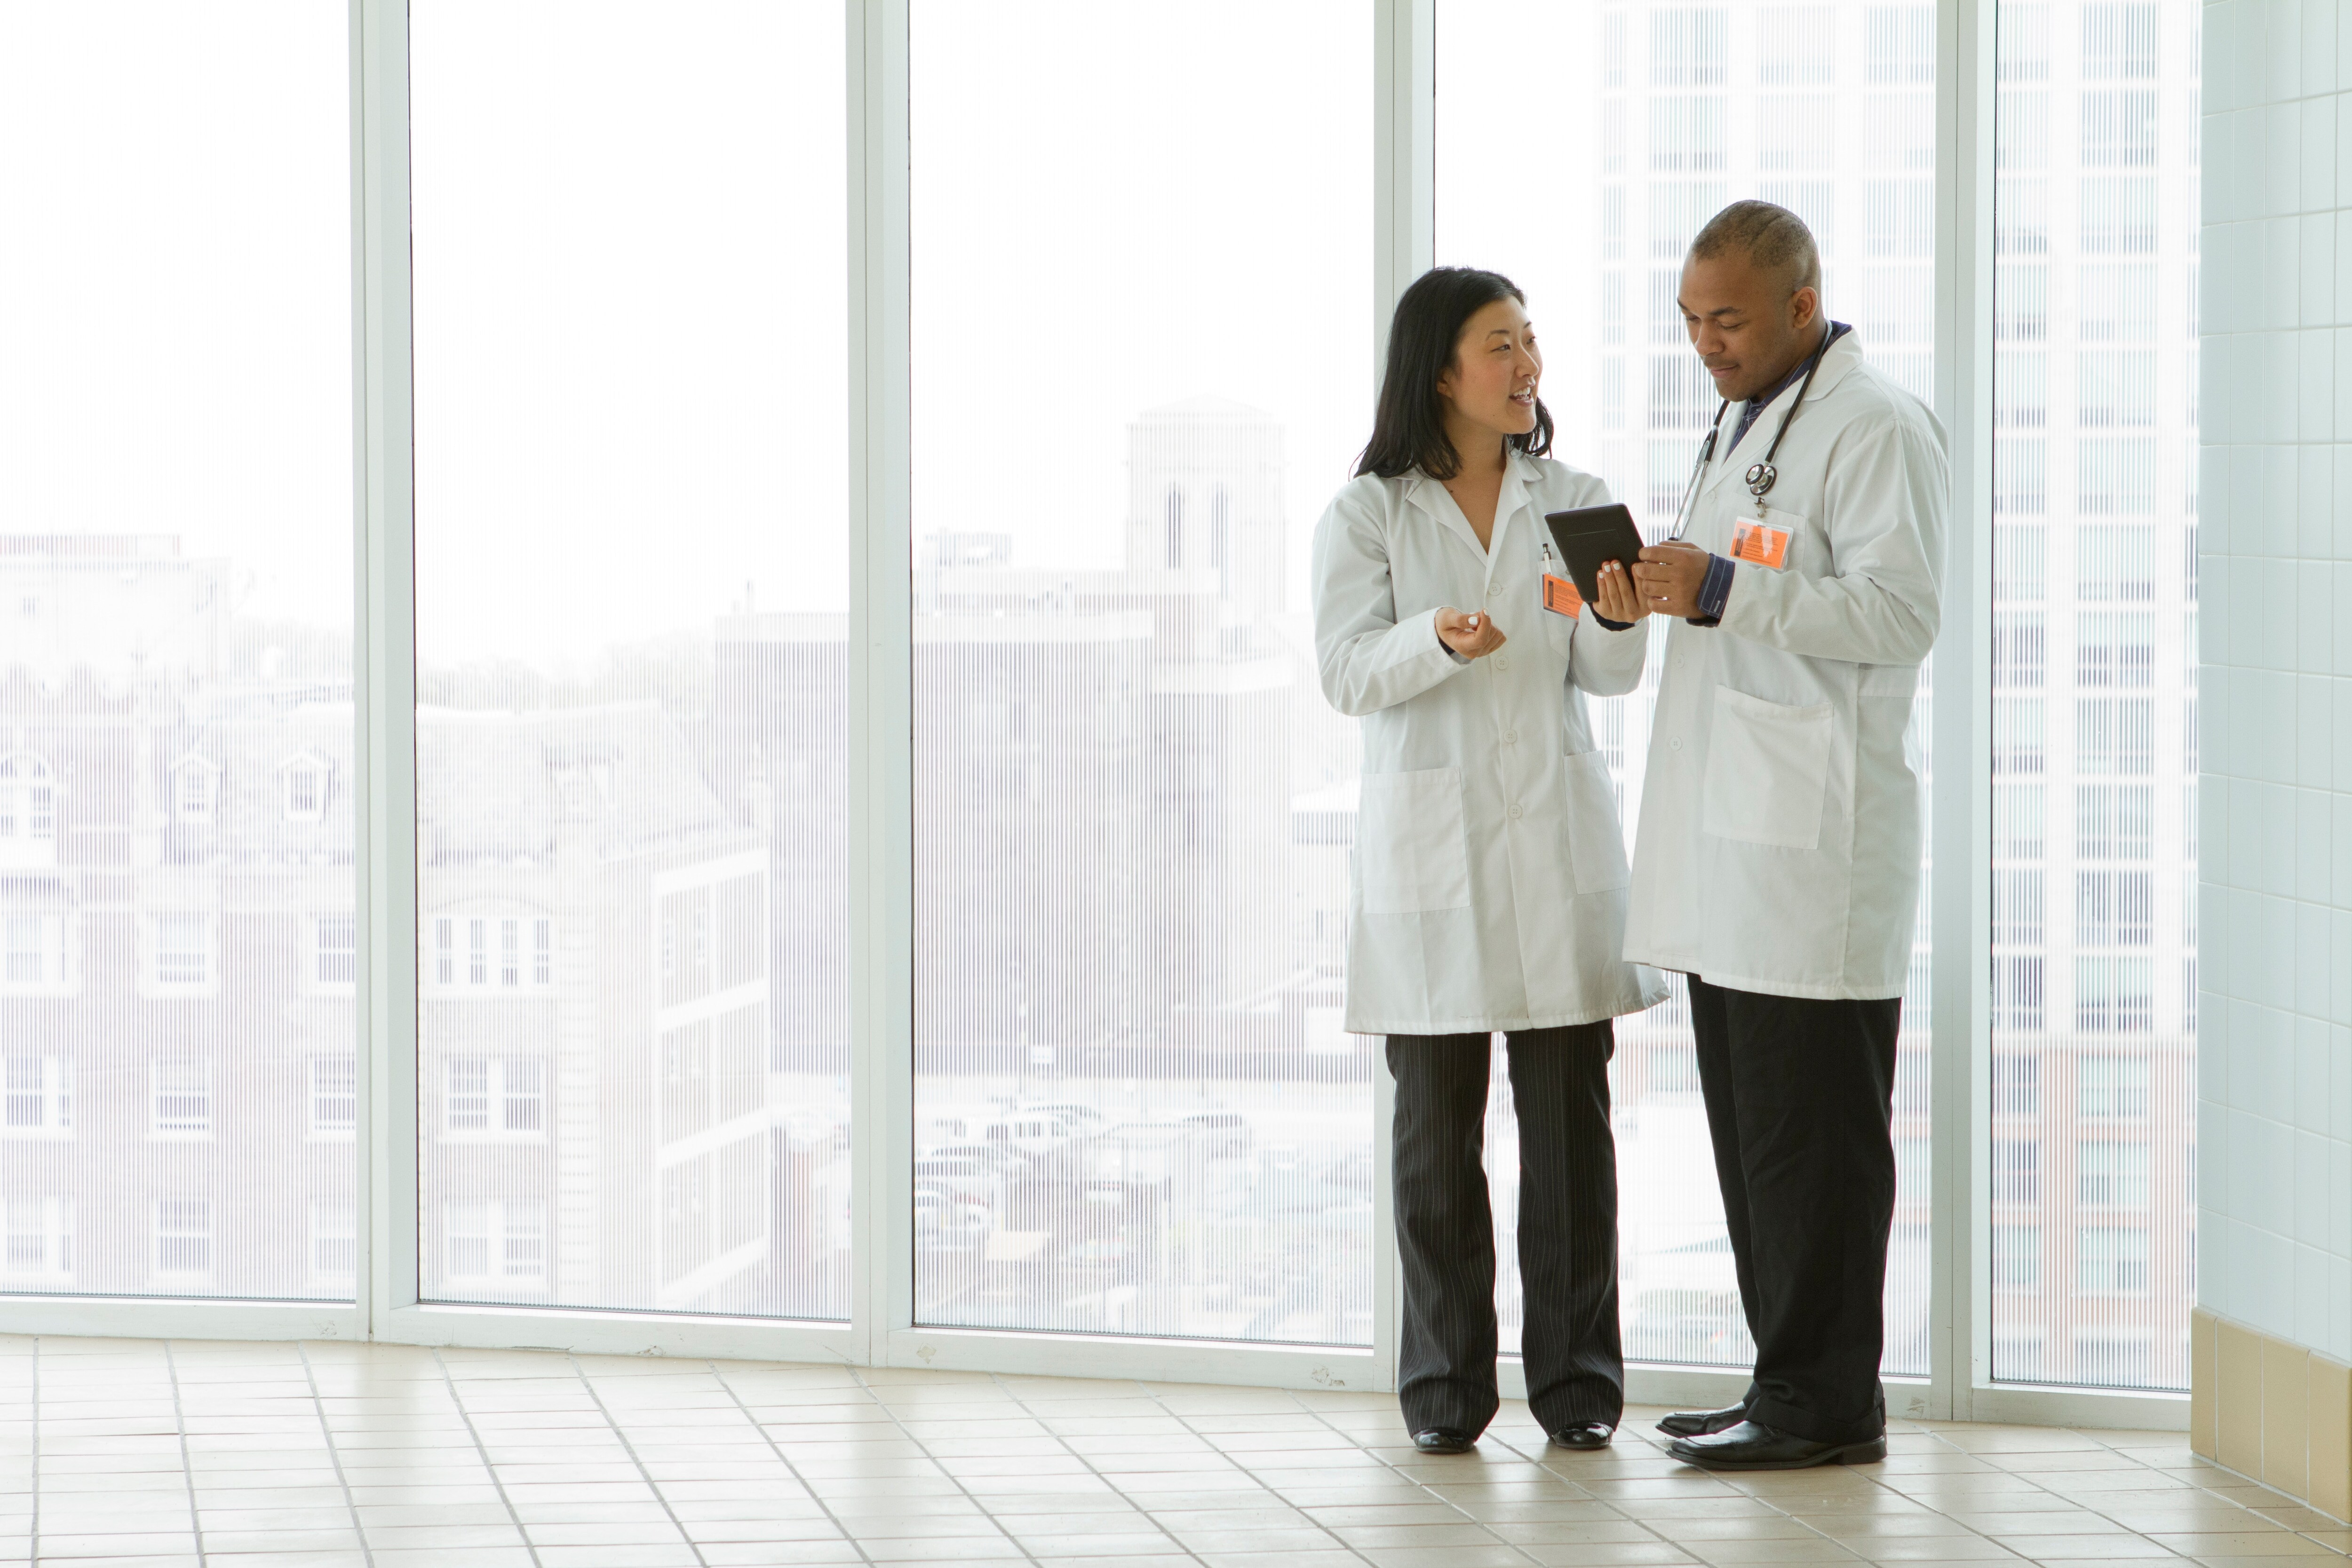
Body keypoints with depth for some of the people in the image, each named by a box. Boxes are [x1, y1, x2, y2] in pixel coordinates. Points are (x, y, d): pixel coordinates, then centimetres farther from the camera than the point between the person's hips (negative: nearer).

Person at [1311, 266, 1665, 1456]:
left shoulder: (1571, 501, 9)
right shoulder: (1368, 517, 3)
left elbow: (1608, 674, 1)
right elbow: (1346, 669, -8)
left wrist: (1620, 618, -22)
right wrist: (1439, 639, -27)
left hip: (1557, 834, 2)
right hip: (1429, 839, -2)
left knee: (1570, 1112, 0)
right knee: (1437, 1121, 2)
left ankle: (1576, 1376, 7)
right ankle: (1444, 1384, 10)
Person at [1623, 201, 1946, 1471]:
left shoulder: (1876, 427, -8)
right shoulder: (1742, 421, 22)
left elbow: (1899, 611, -18)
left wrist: (1721, 592, -21)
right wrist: (1649, 588, 10)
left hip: (1815, 835, -9)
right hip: (1728, 836, 9)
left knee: (1810, 1130, -6)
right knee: (1749, 1124, 11)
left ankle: (1826, 1401, -1)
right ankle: (1790, 1383, 17)